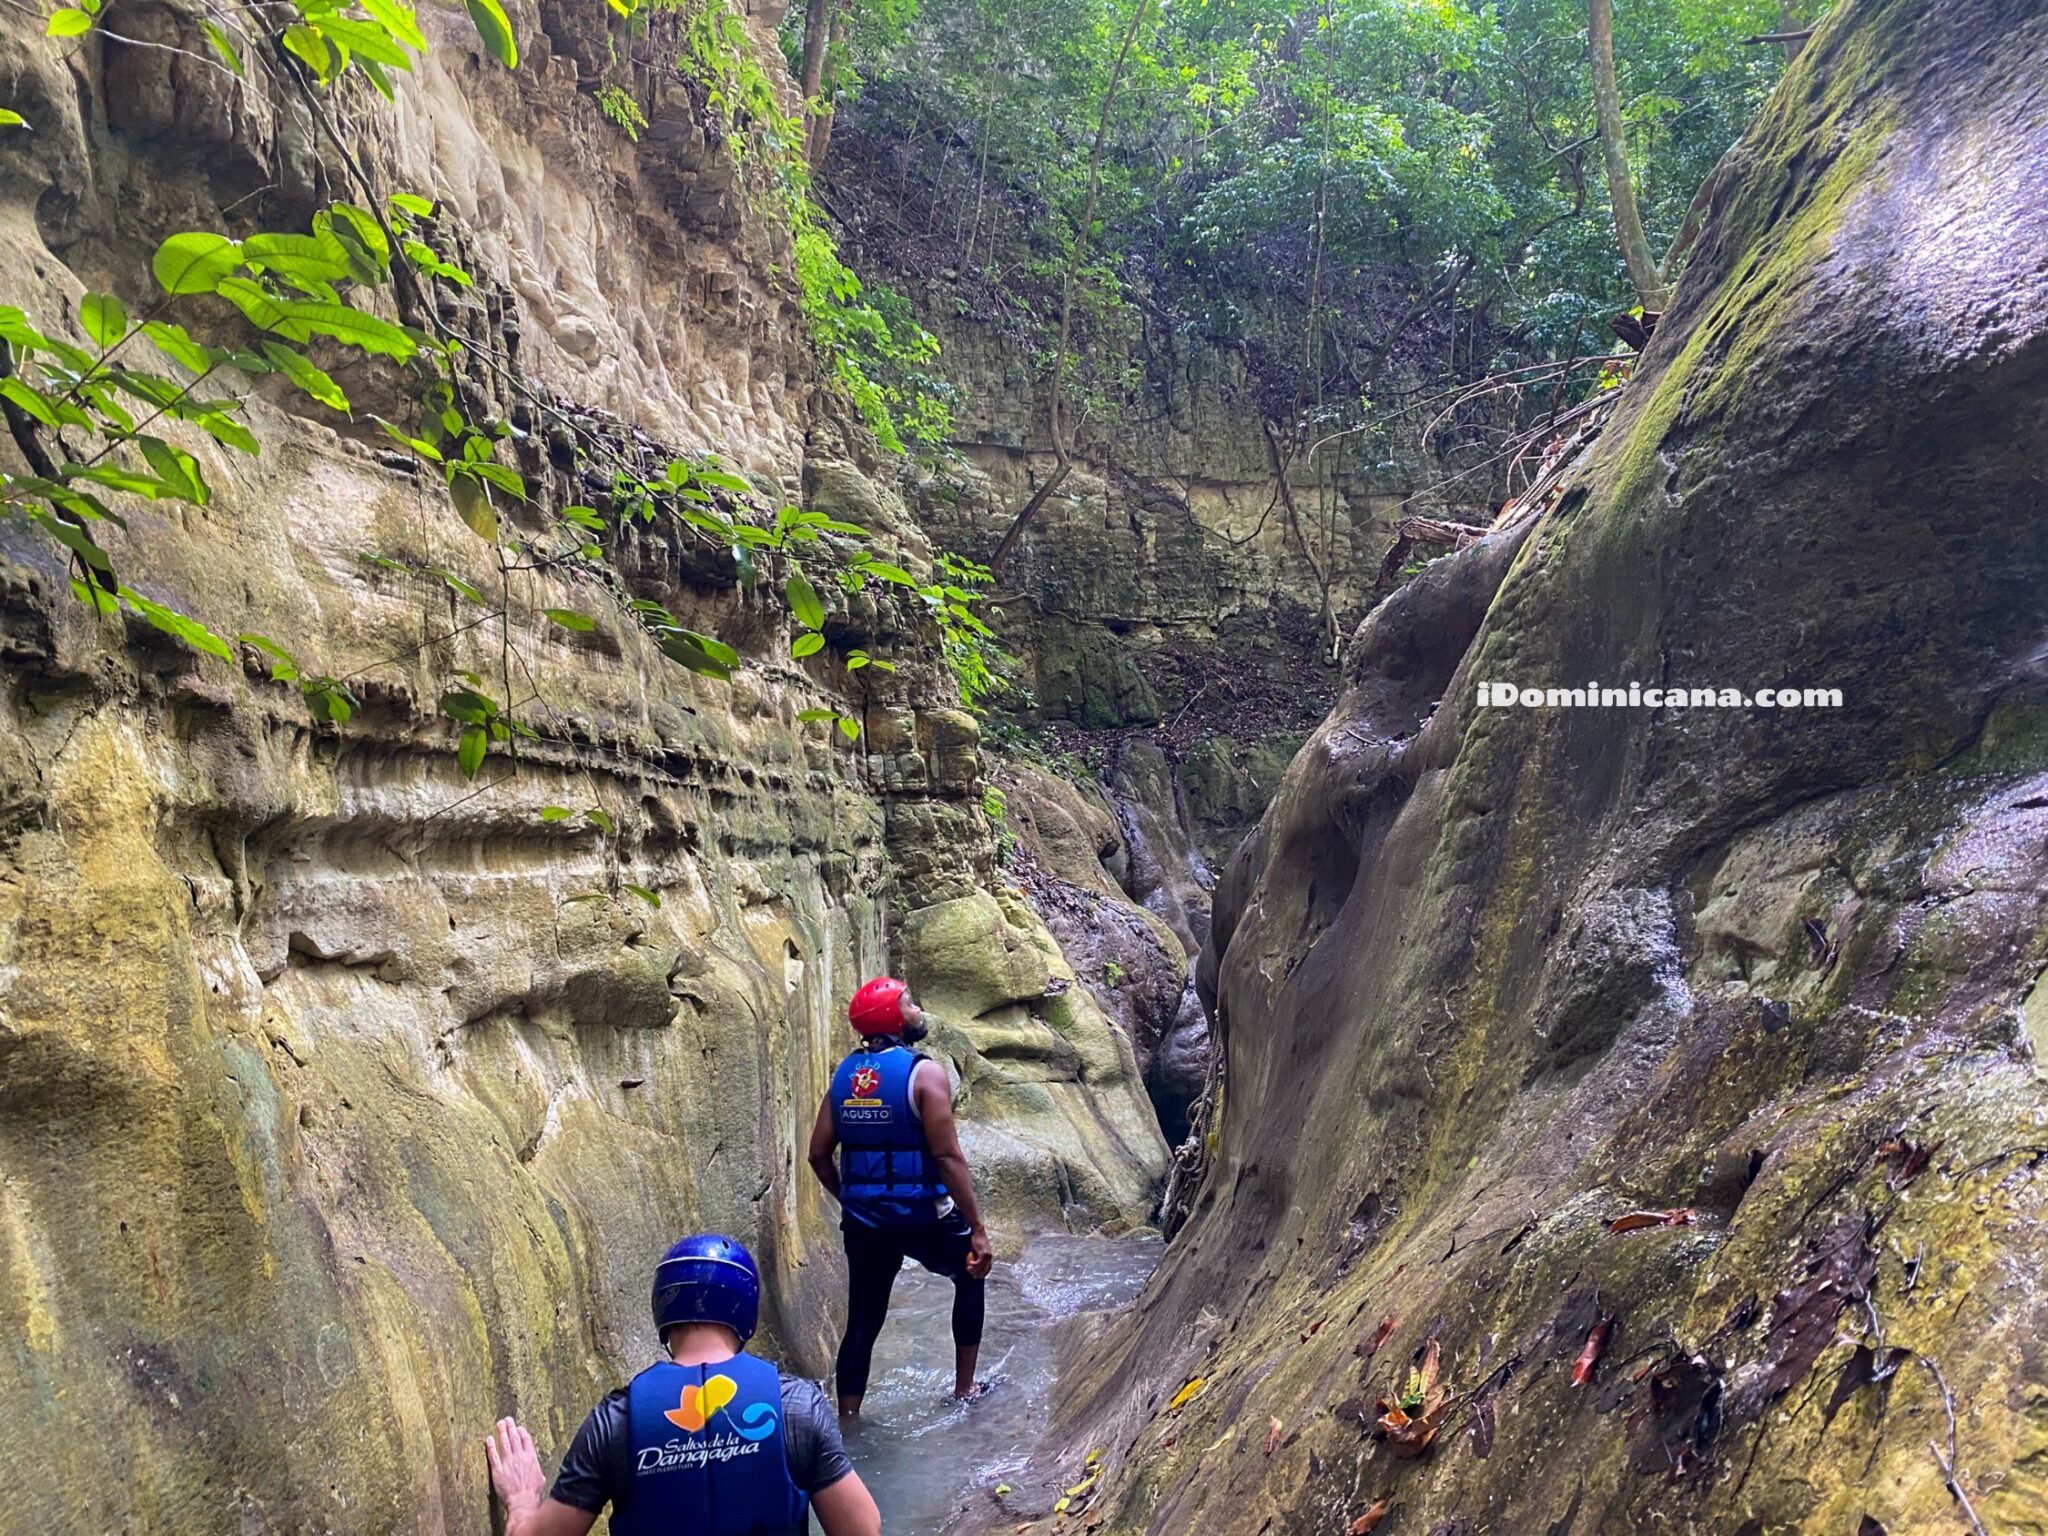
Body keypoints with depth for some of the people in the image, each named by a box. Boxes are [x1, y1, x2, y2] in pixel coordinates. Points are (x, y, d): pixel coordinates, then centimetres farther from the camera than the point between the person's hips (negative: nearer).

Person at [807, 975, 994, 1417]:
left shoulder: (845, 1074, 4)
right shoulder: (924, 1072, -14)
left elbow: (819, 1154, 5)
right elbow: (947, 1157, -18)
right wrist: (976, 1229, -14)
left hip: (863, 1219, 4)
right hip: (922, 1214, -4)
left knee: (862, 1322, 13)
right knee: (970, 1276, 22)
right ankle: (964, 1388, 29)